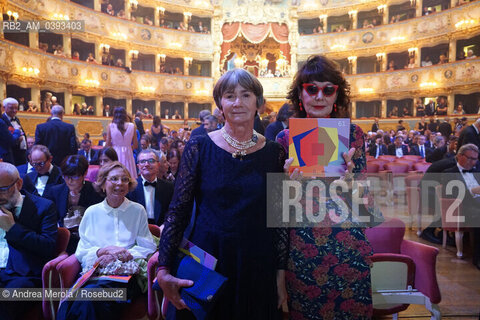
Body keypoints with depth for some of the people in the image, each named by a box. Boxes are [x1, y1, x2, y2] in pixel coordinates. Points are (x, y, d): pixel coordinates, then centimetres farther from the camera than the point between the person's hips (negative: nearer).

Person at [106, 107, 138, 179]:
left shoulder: (111, 126, -4)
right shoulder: (131, 126, -1)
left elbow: (108, 145, -2)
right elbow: (135, 145, 3)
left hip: (115, 154, -1)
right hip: (128, 154, 1)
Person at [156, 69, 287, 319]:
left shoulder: (274, 153, -1)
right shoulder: (199, 147, -6)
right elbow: (178, 211, -5)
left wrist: (281, 274, 2)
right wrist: (164, 269, -10)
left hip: (257, 270, 1)